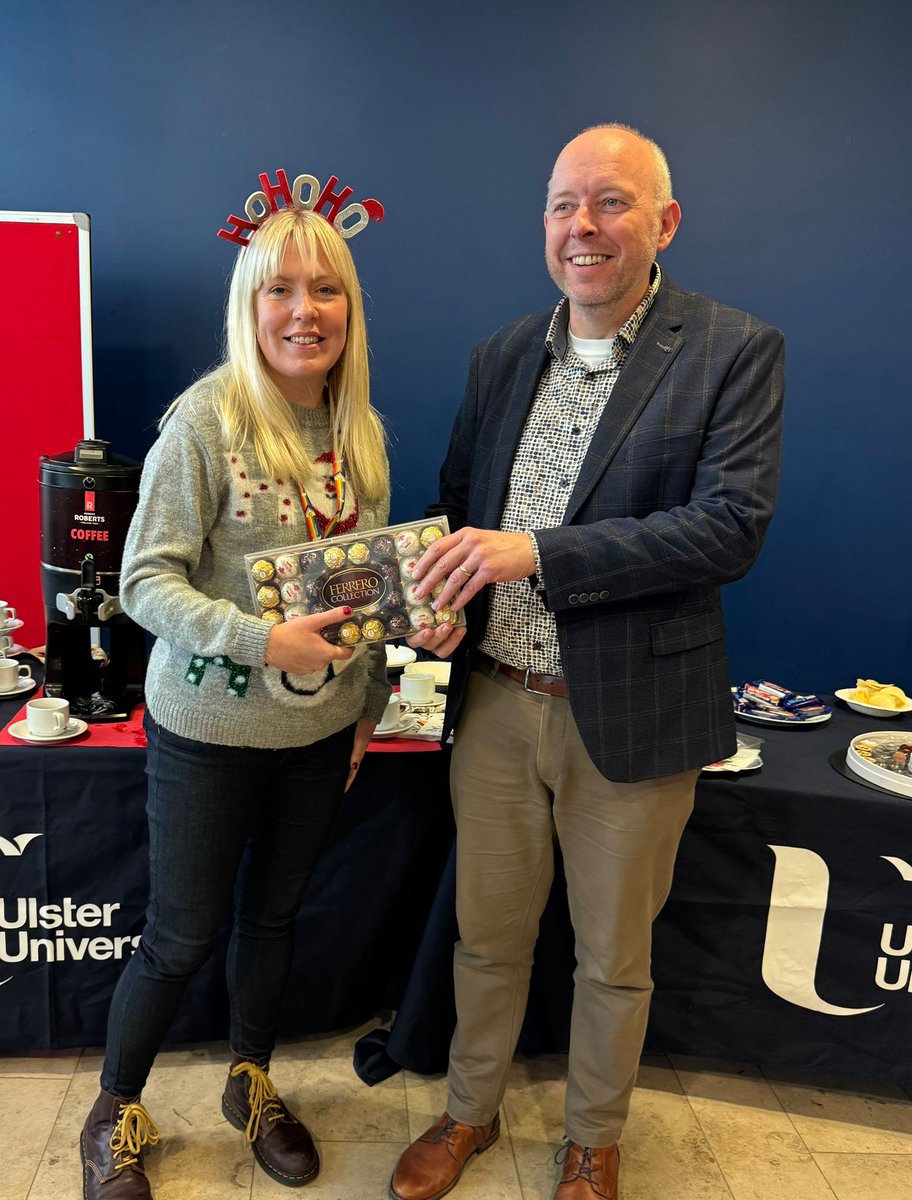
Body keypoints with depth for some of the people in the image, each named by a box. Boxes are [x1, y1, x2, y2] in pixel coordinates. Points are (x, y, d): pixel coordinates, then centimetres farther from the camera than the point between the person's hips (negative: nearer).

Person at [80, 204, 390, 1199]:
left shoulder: (359, 429, 2)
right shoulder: (207, 418, -15)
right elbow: (144, 580, -16)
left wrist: (369, 703, 11)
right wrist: (260, 640, -29)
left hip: (322, 727, 5)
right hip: (210, 730, -4)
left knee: (275, 912, 20)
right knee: (183, 936, 10)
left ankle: (251, 1083, 45)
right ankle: (116, 1113, 37)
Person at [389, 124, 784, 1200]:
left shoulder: (734, 352, -8)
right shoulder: (501, 356, 6)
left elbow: (733, 526, -19)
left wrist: (537, 553, -26)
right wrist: (440, 605, -9)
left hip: (628, 712, -3)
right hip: (494, 700, 4)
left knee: (612, 959, 17)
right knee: (486, 934, 20)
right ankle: (470, 1113, 47)